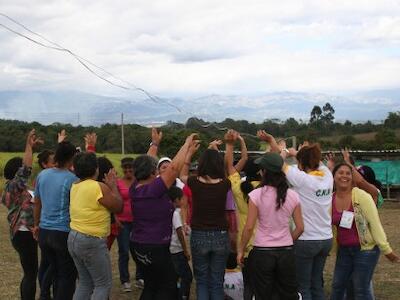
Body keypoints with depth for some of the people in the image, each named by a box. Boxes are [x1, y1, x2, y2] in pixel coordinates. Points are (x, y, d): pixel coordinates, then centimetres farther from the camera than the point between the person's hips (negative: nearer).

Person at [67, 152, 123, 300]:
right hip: (92, 242, -8)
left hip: (74, 238, 8)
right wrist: (113, 186, 5)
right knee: (104, 284, 3)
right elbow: (118, 207, -6)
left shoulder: (75, 186, 6)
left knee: (85, 283, 16)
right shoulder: (100, 187, -17)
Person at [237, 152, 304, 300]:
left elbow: (249, 227, -11)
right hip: (286, 251, 3)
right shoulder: (293, 196, -2)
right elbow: (300, 228, 1)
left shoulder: (256, 195, -12)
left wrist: (241, 250, 1)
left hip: (262, 253, -3)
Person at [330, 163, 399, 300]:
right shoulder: (330, 200, -1)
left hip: (366, 249, -5)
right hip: (343, 250, 5)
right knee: (337, 286, 12)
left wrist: (386, 249, -13)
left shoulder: (362, 196, -15)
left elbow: (375, 223, -14)